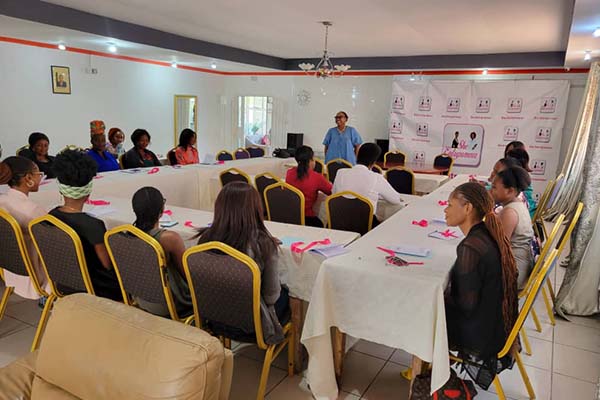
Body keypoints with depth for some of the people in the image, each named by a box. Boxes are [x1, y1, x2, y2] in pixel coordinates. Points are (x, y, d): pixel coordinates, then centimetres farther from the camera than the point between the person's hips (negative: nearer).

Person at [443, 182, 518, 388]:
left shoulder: (470, 248, -30)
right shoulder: (489, 234, -3)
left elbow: (466, 305, -24)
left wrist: (441, 296, -7)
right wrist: (444, 293, 6)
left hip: (481, 336, -8)